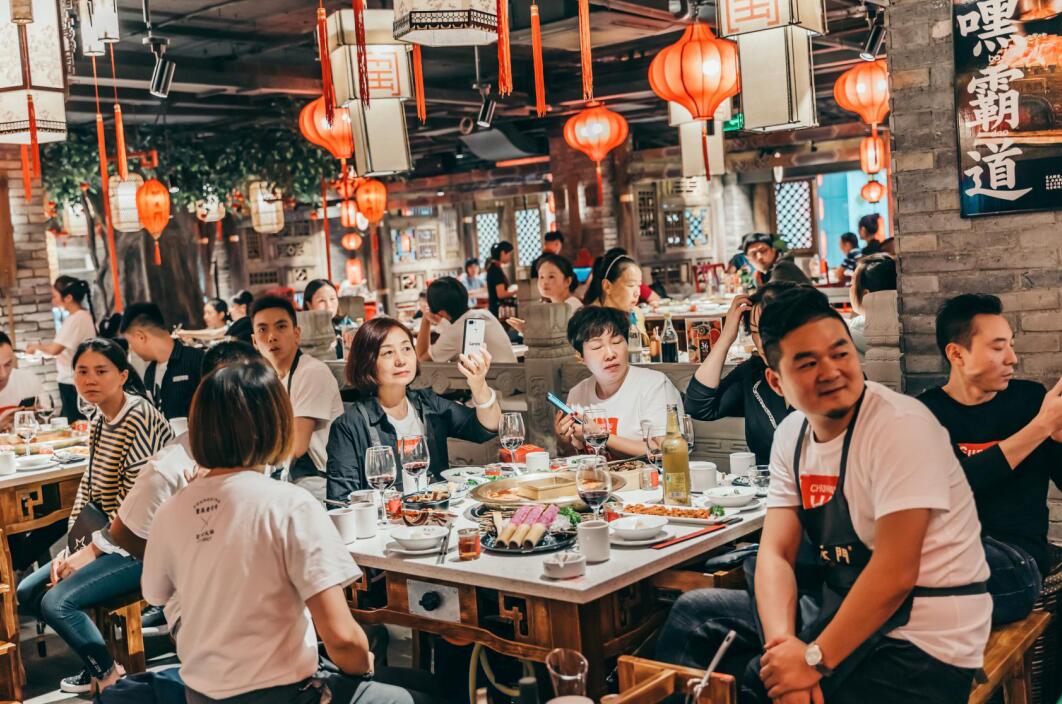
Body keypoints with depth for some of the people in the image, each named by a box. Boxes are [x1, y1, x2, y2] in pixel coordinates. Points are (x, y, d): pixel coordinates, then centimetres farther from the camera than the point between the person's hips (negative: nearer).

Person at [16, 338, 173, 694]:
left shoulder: (139, 420, -20)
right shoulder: (99, 422, 9)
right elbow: (89, 489, 11)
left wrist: (91, 551, -16)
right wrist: (70, 548, 1)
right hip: (106, 539, 10)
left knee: (56, 601, -19)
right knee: (26, 594, 6)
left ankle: (110, 677, 2)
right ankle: (96, 664, 17)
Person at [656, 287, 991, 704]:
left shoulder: (900, 427, -20)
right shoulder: (791, 435, 2)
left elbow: (895, 573, -24)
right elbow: (776, 552, -1)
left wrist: (815, 659, -22)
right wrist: (782, 642, -19)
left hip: (921, 644, -7)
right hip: (843, 608, 7)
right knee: (696, 613, 6)